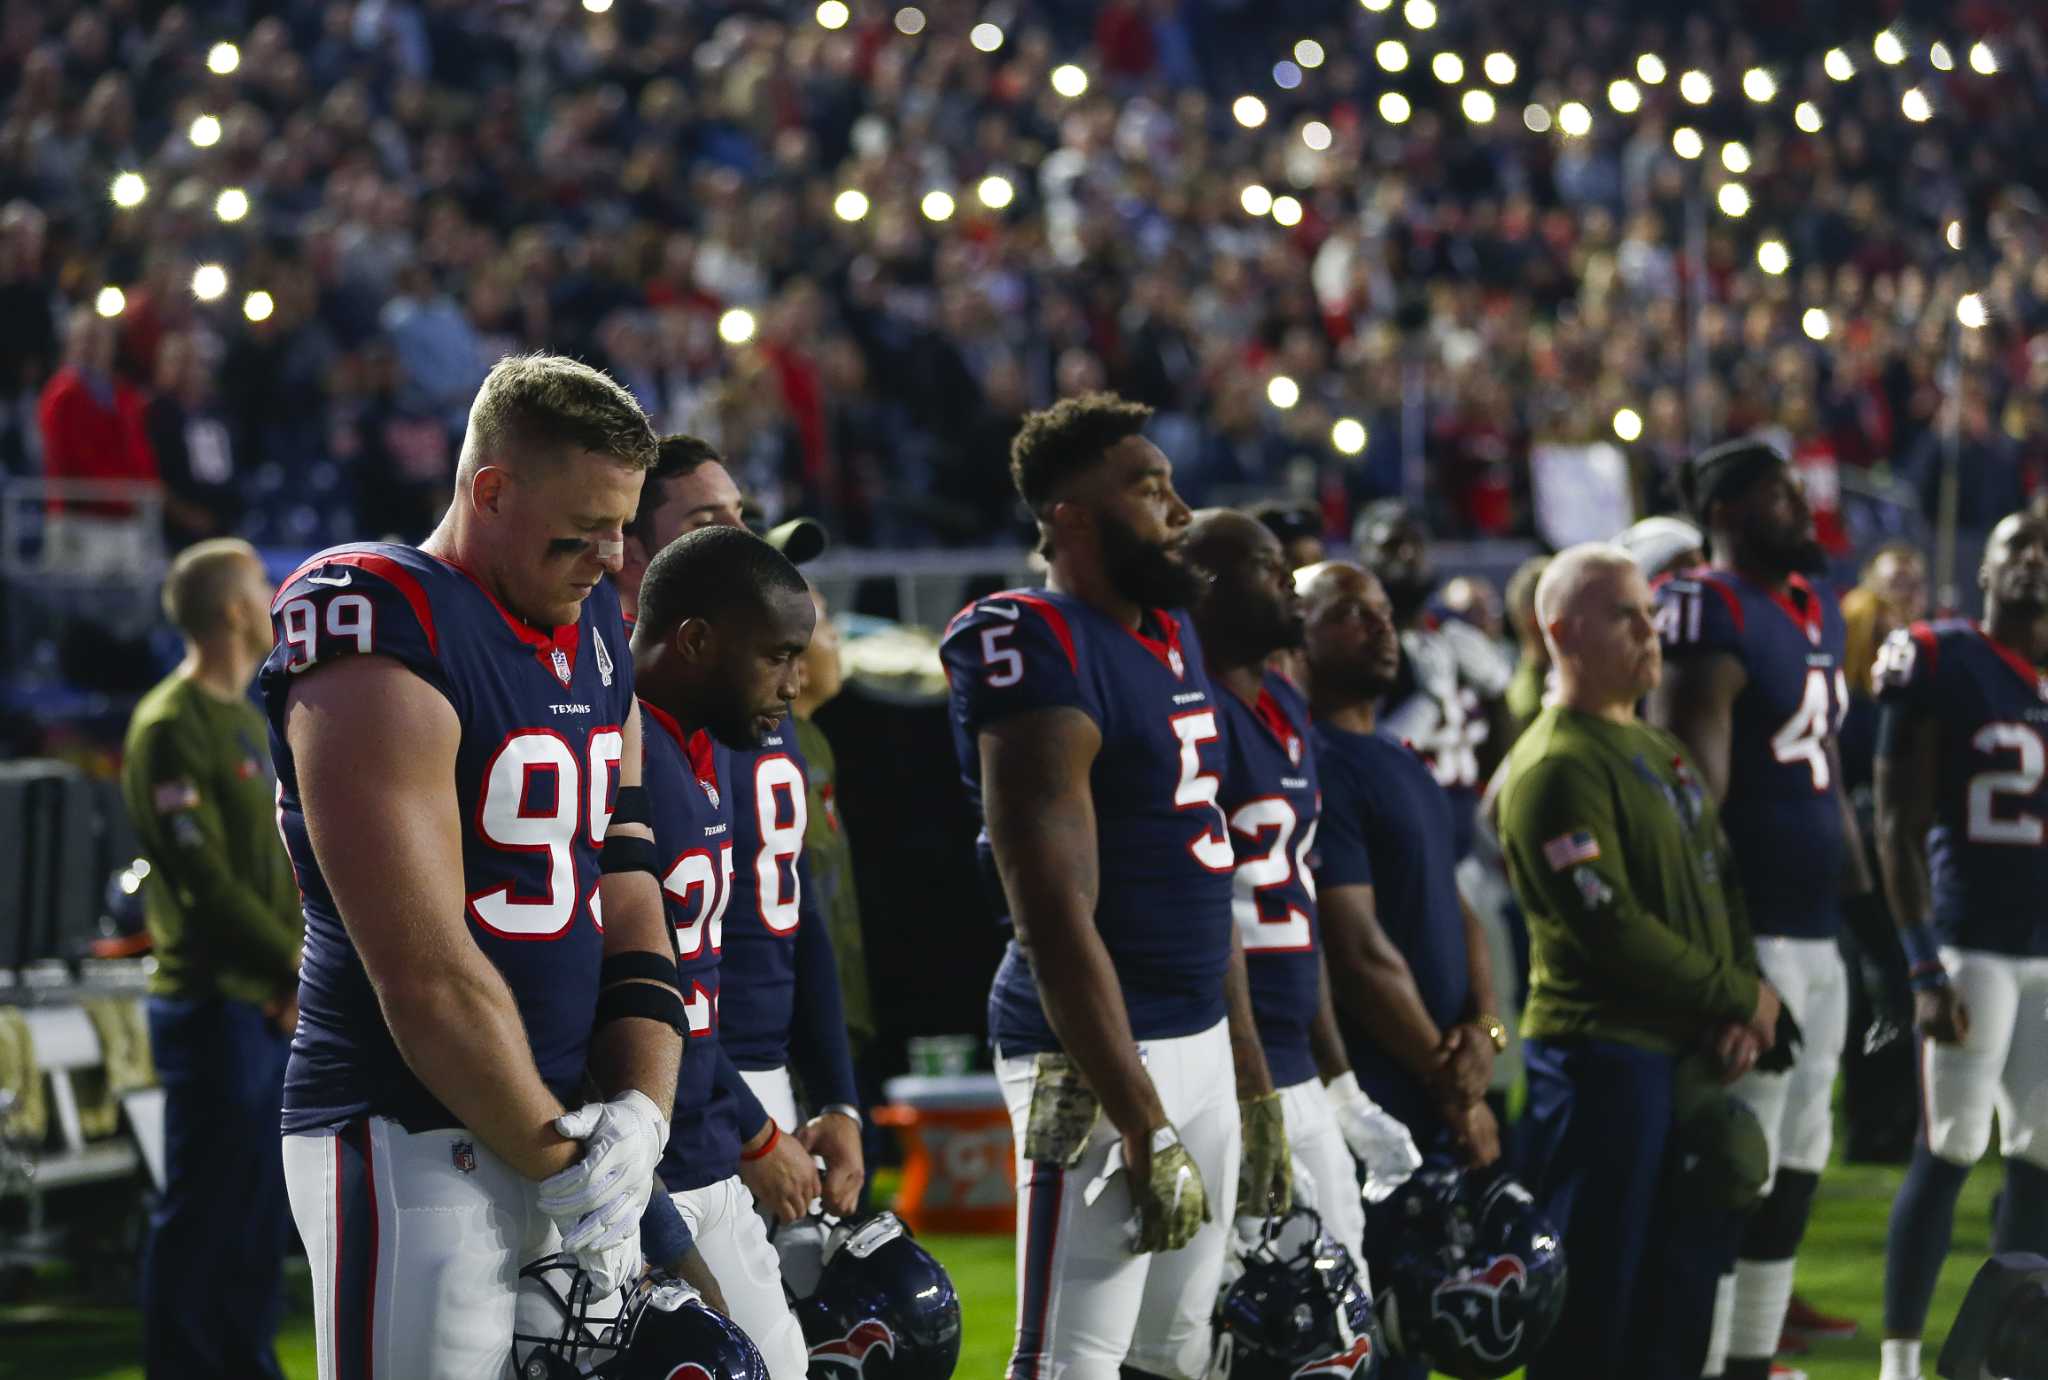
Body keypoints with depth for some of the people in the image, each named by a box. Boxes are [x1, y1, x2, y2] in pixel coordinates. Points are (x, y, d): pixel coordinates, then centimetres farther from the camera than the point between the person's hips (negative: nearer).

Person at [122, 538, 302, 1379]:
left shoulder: (246, 721, 17)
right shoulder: (171, 726, -12)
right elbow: (205, 878, -18)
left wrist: (303, 972, 5)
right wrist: (301, 971, -15)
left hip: (274, 1008, 9)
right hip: (214, 1002, -9)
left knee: (260, 1215, 13)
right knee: (201, 1215, -4)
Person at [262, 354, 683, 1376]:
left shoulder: (594, 640, 13)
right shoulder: (388, 649, -15)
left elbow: (629, 903, 12)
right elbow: (426, 974, -19)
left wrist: (639, 1112, -4)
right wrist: (560, 1161, -13)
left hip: (560, 1130, 8)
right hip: (412, 1147, -8)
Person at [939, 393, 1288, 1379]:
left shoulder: (1173, 639, 15)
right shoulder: (1043, 654, -16)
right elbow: (1059, 919, -21)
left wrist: (1253, 1083, 21)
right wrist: (1144, 1129, -22)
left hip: (1202, 1038, 10)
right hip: (1101, 1060, -10)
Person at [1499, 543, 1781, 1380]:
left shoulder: (1661, 749, 16)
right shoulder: (1558, 768, -15)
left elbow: (1720, 882, 17)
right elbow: (1615, 932, -20)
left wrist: (1737, 1012, 0)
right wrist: (1742, 996, -10)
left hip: (1690, 1049, 9)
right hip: (1604, 1052, -9)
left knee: (1689, 1264, 14)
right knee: (1596, 1288, -5)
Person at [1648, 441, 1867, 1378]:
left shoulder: (1818, 612, 16)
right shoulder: (1711, 616, -15)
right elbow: (1692, 795, -19)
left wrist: (1863, 894, 22)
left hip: (1817, 933, 10)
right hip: (1752, 931, -10)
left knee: (1798, 1161, 14)